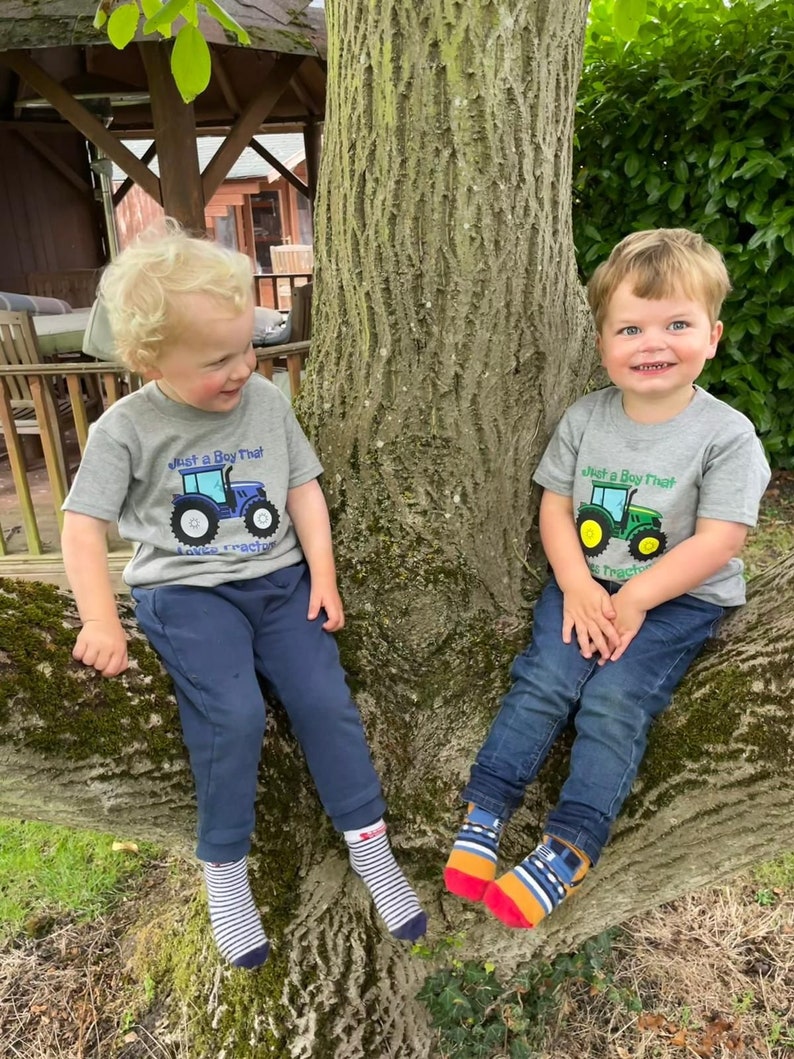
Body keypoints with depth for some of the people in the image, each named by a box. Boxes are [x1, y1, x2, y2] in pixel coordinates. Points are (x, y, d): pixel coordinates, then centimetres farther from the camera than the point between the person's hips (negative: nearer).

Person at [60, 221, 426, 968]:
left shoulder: (268, 401, 3)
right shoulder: (126, 429, -6)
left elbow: (303, 487, 6)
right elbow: (83, 527, -4)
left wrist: (323, 579, -3)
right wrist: (101, 623, -15)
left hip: (279, 578, 3)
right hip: (186, 591, -2)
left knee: (325, 698, -12)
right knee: (233, 715, -22)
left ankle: (369, 844, 7)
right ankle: (224, 869, 3)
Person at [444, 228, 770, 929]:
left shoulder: (725, 433, -9)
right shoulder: (585, 418, 1)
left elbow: (719, 542, -13)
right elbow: (555, 507, 2)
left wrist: (635, 598, -17)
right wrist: (577, 586, -12)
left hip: (677, 598, -2)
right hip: (585, 586, 3)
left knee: (614, 702, -19)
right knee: (543, 680, -15)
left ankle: (568, 851, -13)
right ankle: (483, 817, -9)